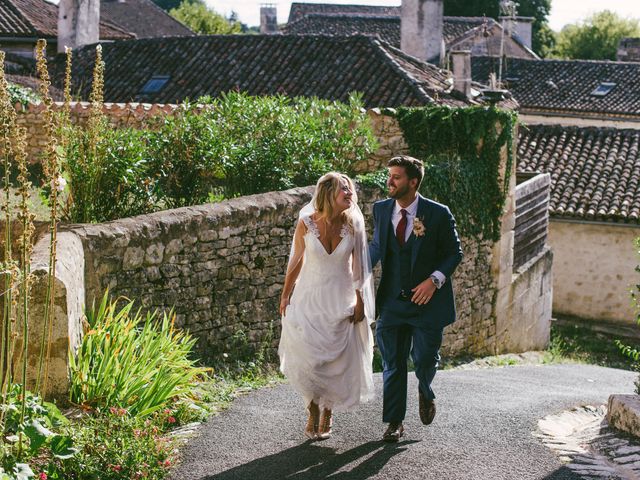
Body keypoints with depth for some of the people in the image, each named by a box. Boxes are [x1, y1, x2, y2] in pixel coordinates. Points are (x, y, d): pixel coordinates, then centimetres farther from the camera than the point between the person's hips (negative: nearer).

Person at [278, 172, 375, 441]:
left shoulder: (353, 224, -7)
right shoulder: (306, 223, -10)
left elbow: (359, 265, 1)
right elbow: (296, 261, 2)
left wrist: (360, 302, 0)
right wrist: (285, 296, 7)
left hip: (341, 299, 1)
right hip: (309, 297, -1)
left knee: (338, 359, 4)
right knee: (306, 358, -8)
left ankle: (327, 413, 25)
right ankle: (313, 411, 15)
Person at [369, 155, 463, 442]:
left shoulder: (438, 214, -10)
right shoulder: (381, 209, 2)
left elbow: (454, 253, -2)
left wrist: (434, 280, -16)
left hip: (427, 300, -3)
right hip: (392, 301, 3)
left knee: (424, 358, -3)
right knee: (392, 364, 5)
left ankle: (425, 392, 33)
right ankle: (394, 423, 16)